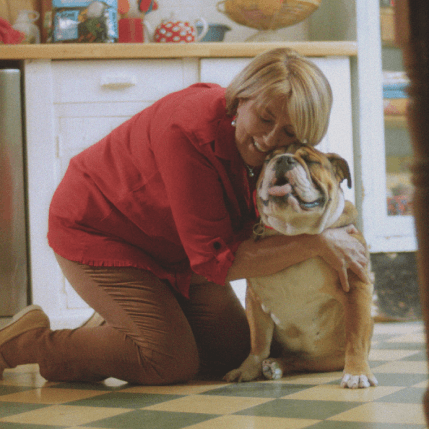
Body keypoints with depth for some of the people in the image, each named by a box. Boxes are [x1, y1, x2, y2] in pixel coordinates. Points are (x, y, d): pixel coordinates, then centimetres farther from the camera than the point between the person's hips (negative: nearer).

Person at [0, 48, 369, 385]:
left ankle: (116, 328, 22)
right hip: (96, 230, -8)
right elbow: (217, 259, -36)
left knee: (234, 350, 4)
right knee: (173, 361, -18)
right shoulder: (190, 131, -37)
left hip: (171, 247, 8)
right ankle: (30, 341, -2)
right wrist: (316, 243, -35)